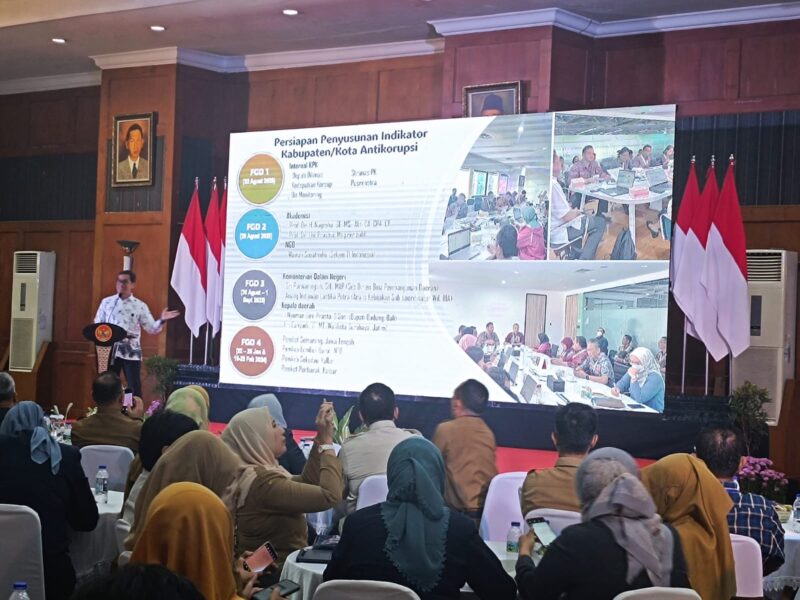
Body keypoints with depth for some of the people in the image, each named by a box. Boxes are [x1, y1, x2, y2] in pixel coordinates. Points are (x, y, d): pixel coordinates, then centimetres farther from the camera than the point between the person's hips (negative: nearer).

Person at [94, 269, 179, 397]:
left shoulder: (140, 306, 4)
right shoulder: (106, 302, 8)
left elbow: (151, 329, 3)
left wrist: (161, 320, -15)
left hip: (131, 351, -1)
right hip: (110, 350, 2)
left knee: (135, 388, -3)